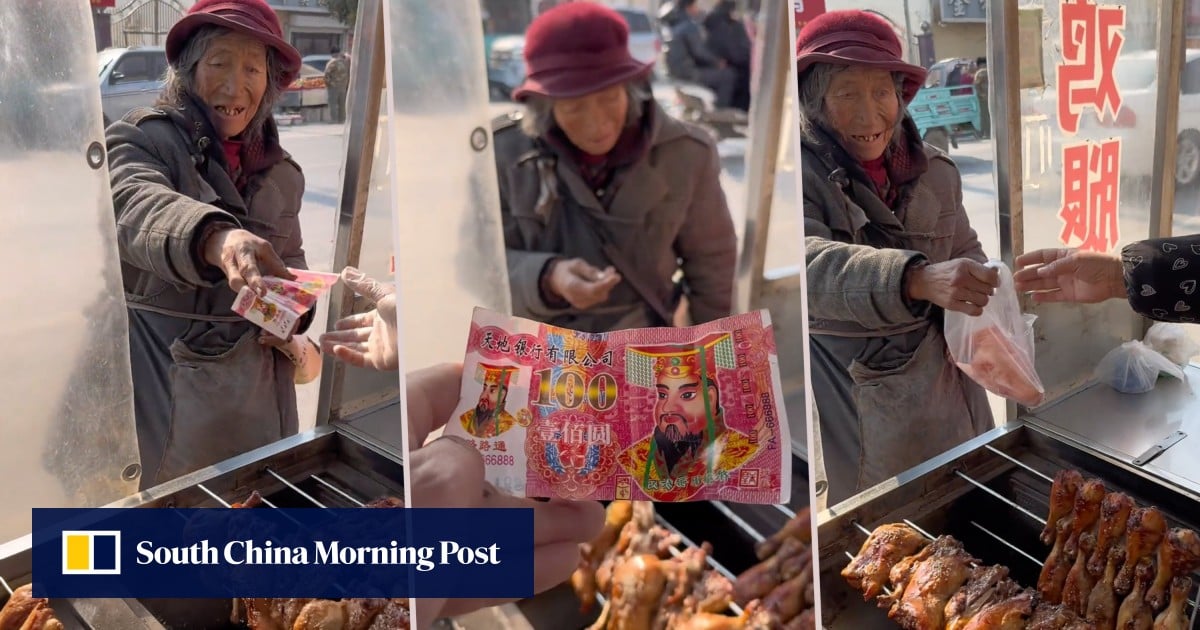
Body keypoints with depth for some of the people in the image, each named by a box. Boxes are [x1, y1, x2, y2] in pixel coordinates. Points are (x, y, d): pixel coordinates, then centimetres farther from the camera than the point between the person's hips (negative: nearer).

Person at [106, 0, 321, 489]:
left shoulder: (280, 172, 9)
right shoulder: (139, 138, -8)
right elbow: (139, 209, -30)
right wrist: (215, 239, -51)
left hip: (259, 383, 5)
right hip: (165, 383, -5)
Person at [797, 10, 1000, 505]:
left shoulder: (933, 170, 1)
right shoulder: (801, 173, -15)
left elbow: (964, 252, 12)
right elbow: (810, 266, -32)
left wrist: (975, 323, -9)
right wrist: (918, 279, -48)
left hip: (938, 384, 5)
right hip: (842, 400, -4)